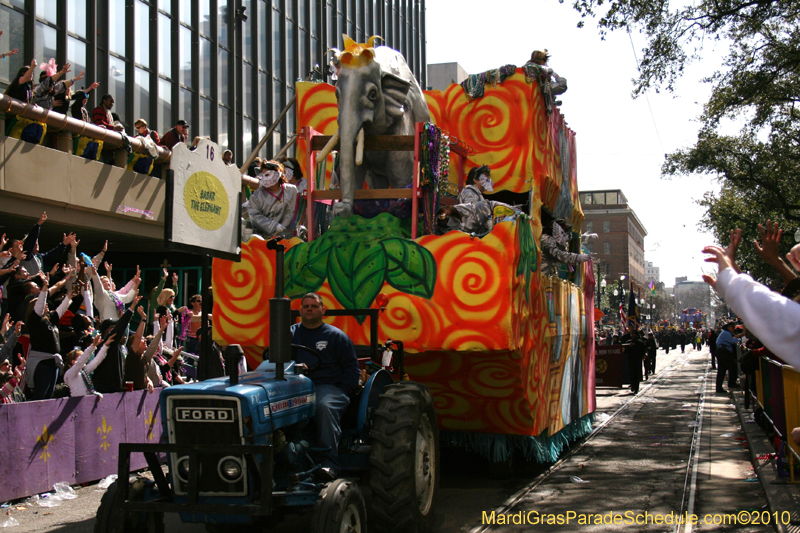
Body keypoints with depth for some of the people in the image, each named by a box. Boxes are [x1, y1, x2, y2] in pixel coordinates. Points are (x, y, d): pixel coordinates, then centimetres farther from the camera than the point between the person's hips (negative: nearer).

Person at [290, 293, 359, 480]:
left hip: (328, 386, -2)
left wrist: (340, 392, -4)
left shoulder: (336, 336, 15)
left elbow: (352, 369, 12)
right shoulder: (290, 333, 22)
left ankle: (329, 463, -41)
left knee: (325, 406, -38)